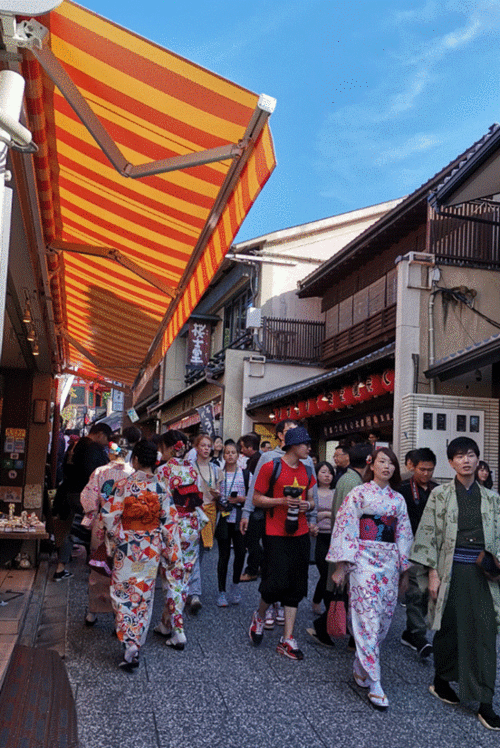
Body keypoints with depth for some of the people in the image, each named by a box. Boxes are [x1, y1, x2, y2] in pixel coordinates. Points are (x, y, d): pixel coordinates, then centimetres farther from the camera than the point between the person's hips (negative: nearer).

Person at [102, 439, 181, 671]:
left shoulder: (123, 485, -12)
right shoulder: (161, 488, -6)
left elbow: (110, 517, -13)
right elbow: (169, 522, -4)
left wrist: (116, 539, 5)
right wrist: (173, 556, 3)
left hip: (127, 548, -2)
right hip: (151, 549, 2)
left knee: (124, 595, 7)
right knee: (144, 598, 14)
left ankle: (129, 645, -5)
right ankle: (136, 645, 21)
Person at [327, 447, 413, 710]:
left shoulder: (398, 500, 12)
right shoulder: (358, 494, -3)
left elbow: (404, 535, 15)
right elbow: (345, 528, -5)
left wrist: (404, 570, 14)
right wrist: (341, 566, -8)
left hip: (389, 562, 5)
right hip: (364, 560, -5)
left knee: (384, 616, 5)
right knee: (368, 617, -8)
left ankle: (361, 667, 24)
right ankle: (374, 683, -4)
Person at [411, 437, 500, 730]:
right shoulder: (440, 495, 1)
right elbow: (428, 536, -1)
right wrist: (433, 573, -6)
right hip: (451, 571, -2)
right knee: (448, 628, 8)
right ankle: (441, 681, 31)